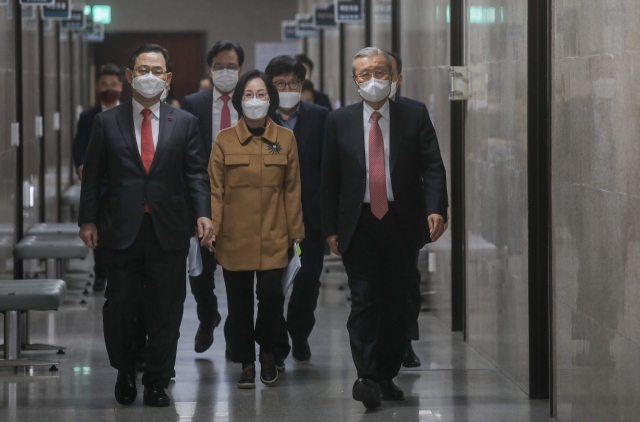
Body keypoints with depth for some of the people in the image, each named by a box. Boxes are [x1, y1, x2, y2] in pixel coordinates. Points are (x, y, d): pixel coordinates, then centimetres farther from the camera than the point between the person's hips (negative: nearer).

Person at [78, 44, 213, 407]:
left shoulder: (185, 123, 8)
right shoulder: (107, 122, 7)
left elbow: (197, 173, 4)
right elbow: (93, 176, 7)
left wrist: (204, 213, -11)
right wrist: (88, 220, -1)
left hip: (169, 231, 1)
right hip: (121, 231, -1)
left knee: (166, 310, 3)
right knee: (119, 307, -1)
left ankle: (157, 382, 15)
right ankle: (125, 374, 21)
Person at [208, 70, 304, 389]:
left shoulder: (285, 139, 6)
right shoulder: (224, 140, 3)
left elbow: (292, 190, 8)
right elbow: (214, 189, 3)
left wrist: (296, 232, 5)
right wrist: (210, 229, -4)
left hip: (272, 237, 0)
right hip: (235, 237, 0)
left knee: (272, 295, -11)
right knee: (239, 302, 2)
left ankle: (267, 351, 15)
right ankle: (247, 363, 17)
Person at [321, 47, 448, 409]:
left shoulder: (415, 117, 4)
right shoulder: (340, 121, 6)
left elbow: (433, 167, -2)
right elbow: (329, 177, 7)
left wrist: (436, 209, -17)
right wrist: (331, 228, 2)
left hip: (402, 225, 1)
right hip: (358, 226, 0)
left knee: (396, 303, 6)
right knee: (364, 299, -9)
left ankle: (387, 376, 16)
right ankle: (366, 377, -10)